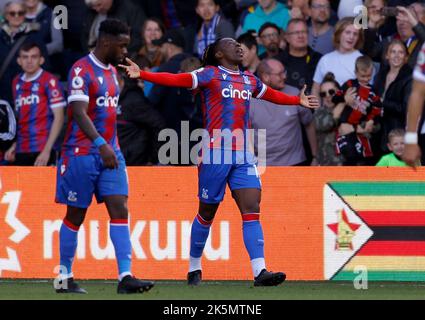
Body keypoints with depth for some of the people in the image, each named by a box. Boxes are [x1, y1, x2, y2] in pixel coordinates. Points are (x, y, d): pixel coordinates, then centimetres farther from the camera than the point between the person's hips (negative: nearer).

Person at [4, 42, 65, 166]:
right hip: (21, 152, 6)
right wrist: (14, 146, 14)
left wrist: (47, 150, -15)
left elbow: (59, 117, -9)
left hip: (42, 151, -6)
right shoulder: (17, 83, 14)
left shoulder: (49, 81, -5)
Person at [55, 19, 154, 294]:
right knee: (76, 215, 2)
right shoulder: (82, 70, -13)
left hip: (110, 152, 7)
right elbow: (79, 112, -24)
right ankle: (64, 278, 13)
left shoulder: (112, 70, 14)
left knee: (119, 209, -6)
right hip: (82, 153, -7)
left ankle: (125, 276, -13)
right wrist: (101, 144, -34)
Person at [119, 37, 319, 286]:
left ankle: (260, 272, -14)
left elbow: (272, 95, 36)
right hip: (216, 153, -5)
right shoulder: (210, 74, -1)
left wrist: (298, 101, 46)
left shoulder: (249, 80, 17)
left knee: (252, 209, -8)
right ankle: (194, 268, 22)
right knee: (207, 212, 5)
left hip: (243, 156, 5)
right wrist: (142, 75, -22)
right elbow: (176, 80, -11)